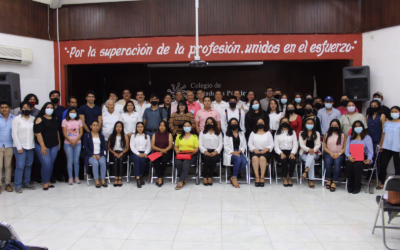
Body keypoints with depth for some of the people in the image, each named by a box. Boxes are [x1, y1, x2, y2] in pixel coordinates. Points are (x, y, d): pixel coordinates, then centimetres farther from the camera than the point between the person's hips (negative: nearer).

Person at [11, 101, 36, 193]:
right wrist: (19, 147, -9)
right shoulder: (16, 119, -1)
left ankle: (26, 183, 20)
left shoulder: (33, 119, 7)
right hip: (20, 146, -3)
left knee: (28, 165, 8)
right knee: (20, 166, -6)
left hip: (31, 146, 3)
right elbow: (14, 134, -4)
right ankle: (18, 186, 3)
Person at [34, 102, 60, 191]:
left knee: (51, 164, 6)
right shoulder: (40, 119, -6)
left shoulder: (55, 119, 12)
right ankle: (45, 183, 4)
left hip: (54, 146, 5)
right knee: (46, 164, -10)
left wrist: (59, 142, 17)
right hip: (43, 146, -5)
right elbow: (38, 133, -11)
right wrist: (42, 146, -16)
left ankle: (48, 181, 18)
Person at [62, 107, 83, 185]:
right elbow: (64, 133, -2)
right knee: (70, 161, -1)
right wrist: (71, 141, -11)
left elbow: (81, 133, 3)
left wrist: (75, 141, -10)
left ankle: (77, 177, 9)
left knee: (76, 161, 2)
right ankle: (70, 178, 4)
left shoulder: (79, 121, 7)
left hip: (78, 143, 1)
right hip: (68, 143, -1)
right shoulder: (65, 121, 3)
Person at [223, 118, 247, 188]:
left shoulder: (241, 133, 20)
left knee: (244, 161, -31)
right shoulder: (227, 134, 10)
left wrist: (239, 151, -8)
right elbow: (226, 146, 0)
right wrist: (233, 152, -15)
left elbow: (244, 145, 12)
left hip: (239, 152, 3)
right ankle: (234, 178, -23)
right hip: (230, 153, -3)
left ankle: (233, 177, -19)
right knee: (238, 159, -36)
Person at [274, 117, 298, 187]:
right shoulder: (277, 133, 13)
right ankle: (285, 179, -19)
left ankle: (290, 178, -14)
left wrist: (292, 153, -11)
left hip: (290, 151, 1)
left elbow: (295, 145, 8)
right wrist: (281, 153, -15)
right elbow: (276, 145, 4)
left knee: (293, 160, -32)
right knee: (284, 160, -34)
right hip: (280, 152, -1)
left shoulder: (292, 132, 17)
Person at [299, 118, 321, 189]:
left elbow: (318, 144, 2)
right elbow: (301, 144, -2)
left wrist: (313, 150, -21)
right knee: (312, 161, -33)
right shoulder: (301, 133, 12)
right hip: (304, 153, -1)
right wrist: (308, 149, -22)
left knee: (311, 156, -37)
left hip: (314, 153, 1)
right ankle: (310, 180, -38)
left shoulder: (317, 134, 15)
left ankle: (306, 171, -54)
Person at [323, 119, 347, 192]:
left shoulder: (343, 135, 11)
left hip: (339, 155, -1)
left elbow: (345, 148, 3)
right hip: (329, 154, 1)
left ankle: (334, 182, -32)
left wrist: (338, 154, -12)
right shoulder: (327, 135, 16)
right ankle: (329, 180, -16)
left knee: (337, 162, -35)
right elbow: (324, 147, 9)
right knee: (328, 161, -33)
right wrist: (331, 153, -7)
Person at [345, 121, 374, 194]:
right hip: (351, 158, 2)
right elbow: (347, 149, 7)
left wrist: (369, 159, -17)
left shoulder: (367, 137, 14)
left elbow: (370, 151, 3)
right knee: (349, 165, -32)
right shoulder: (350, 138, 22)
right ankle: (350, 186, -19)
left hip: (363, 159, -2)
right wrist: (348, 156, -15)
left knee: (357, 165, -35)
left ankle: (357, 187, -23)